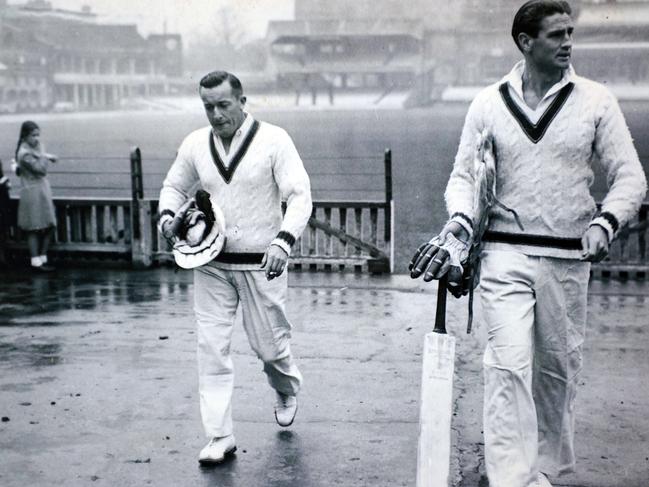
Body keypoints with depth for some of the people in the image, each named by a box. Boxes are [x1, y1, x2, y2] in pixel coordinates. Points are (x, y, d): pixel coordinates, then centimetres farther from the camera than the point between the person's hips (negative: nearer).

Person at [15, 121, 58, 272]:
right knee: (35, 228, -2)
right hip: (32, 193, -9)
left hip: (43, 191, 9)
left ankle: (43, 258, 19)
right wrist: (44, 156, -13)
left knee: (49, 227, 10)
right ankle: (36, 262, 4)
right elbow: (41, 169, -21)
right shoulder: (25, 153, -18)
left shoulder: (34, 148, 9)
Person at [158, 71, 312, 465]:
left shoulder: (273, 140, -9)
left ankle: (288, 391, 43)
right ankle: (220, 436, 10)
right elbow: (175, 187, 18)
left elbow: (300, 196, -13)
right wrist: (168, 215, -4)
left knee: (269, 345, 8)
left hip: (261, 265, -3)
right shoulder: (195, 144, 3)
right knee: (212, 348, 0)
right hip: (211, 264, 3)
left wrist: (284, 240, -29)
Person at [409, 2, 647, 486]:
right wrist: (460, 219, -11)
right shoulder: (489, 103, 3)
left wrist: (605, 220, -16)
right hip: (505, 254, -1)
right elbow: (464, 174, 8)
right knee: (509, 364, -10)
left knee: (559, 367, 10)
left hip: (567, 259, 1)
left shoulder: (595, 100, 2)